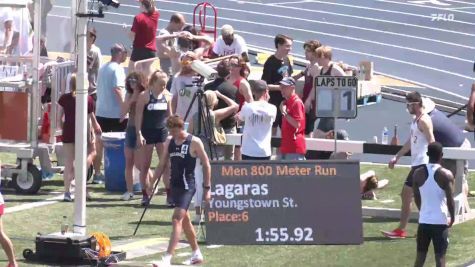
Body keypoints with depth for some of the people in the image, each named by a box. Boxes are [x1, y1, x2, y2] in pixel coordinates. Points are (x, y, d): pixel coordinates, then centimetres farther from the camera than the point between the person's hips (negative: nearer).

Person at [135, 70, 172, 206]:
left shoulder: (167, 96, 5)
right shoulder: (144, 96, -7)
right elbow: (138, 116, -7)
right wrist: (139, 134, -13)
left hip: (162, 131, 3)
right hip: (147, 132, -3)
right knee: (145, 165, 4)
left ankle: (169, 195, -2)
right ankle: (145, 195, 11)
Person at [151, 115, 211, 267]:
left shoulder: (194, 142, -10)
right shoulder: (169, 142, 8)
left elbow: (206, 165, -5)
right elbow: (162, 165, 16)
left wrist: (207, 188, -7)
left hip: (187, 186, -8)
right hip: (175, 185, 8)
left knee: (177, 219, -16)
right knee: (185, 221, 17)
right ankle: (197, 254, 33)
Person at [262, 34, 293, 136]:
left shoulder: (286, 60, 7)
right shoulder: (271, 63, -16)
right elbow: (265, 85, -18)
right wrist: (281, 87, -21)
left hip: (286, 101, 7)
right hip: (274, 102, -7)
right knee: (272, 129, 1)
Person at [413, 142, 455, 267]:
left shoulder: (418, 173, -1)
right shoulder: (446, 175, -12)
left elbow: (416, 198, 9)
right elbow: (450, 200, -12)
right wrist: (452, 218, 3)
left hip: (424, 220, 3)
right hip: (440, 221, -3)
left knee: (420, 256, 12)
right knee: (440, 257, 2)